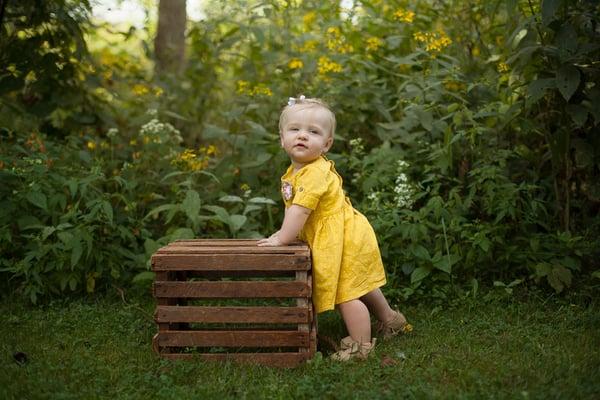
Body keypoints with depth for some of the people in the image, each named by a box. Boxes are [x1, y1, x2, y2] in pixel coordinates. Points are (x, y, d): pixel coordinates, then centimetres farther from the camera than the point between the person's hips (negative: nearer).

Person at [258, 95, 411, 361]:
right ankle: (390, 320, 43)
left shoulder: (315, 173, -26)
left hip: (344, 239, -11)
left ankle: (361, 345, 9)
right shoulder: (294, 172, 6)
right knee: (360, 286, 25)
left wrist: (281, 240, -21)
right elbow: (293, 208, 17)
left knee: (347, 293, -4)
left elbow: (300, 210, -28)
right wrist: (284, 232, 9)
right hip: (349, 235, 11)